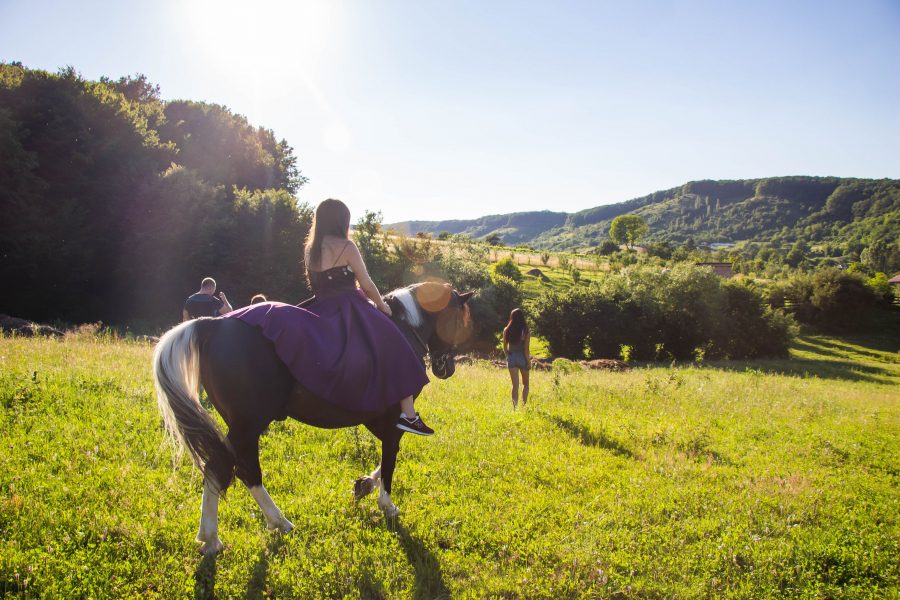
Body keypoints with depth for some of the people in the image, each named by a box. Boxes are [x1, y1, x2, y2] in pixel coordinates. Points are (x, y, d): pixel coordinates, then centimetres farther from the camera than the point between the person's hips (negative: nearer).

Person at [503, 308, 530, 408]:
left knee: (515, 385, 5)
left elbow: (505, 348, 4)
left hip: (511, 358, 2)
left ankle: (515, 407, 0)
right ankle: (524, 405, 6)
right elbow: (526, 349, -11)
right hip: (522, 358, -2)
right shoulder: (525, 331, -9)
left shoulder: (507, 331, -1)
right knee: (525, 384, 16)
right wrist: (529, 362, -4)